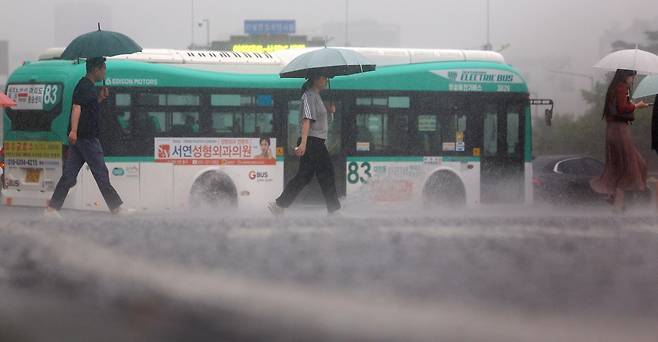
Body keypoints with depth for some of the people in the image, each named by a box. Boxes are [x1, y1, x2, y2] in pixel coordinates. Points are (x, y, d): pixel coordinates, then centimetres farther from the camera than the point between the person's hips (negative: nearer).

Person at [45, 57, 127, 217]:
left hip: (77, 138, 10)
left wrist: (100, 98, 17)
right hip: (86, 137, -10)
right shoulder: (86, 87, -11)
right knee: (101, 174, -3)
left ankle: (52, 208, 2)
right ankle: (116, 208, 3)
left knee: (69, 175, 6)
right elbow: (77, 108, -23)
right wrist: (74, 130, -33)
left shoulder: (88, 86, 19)